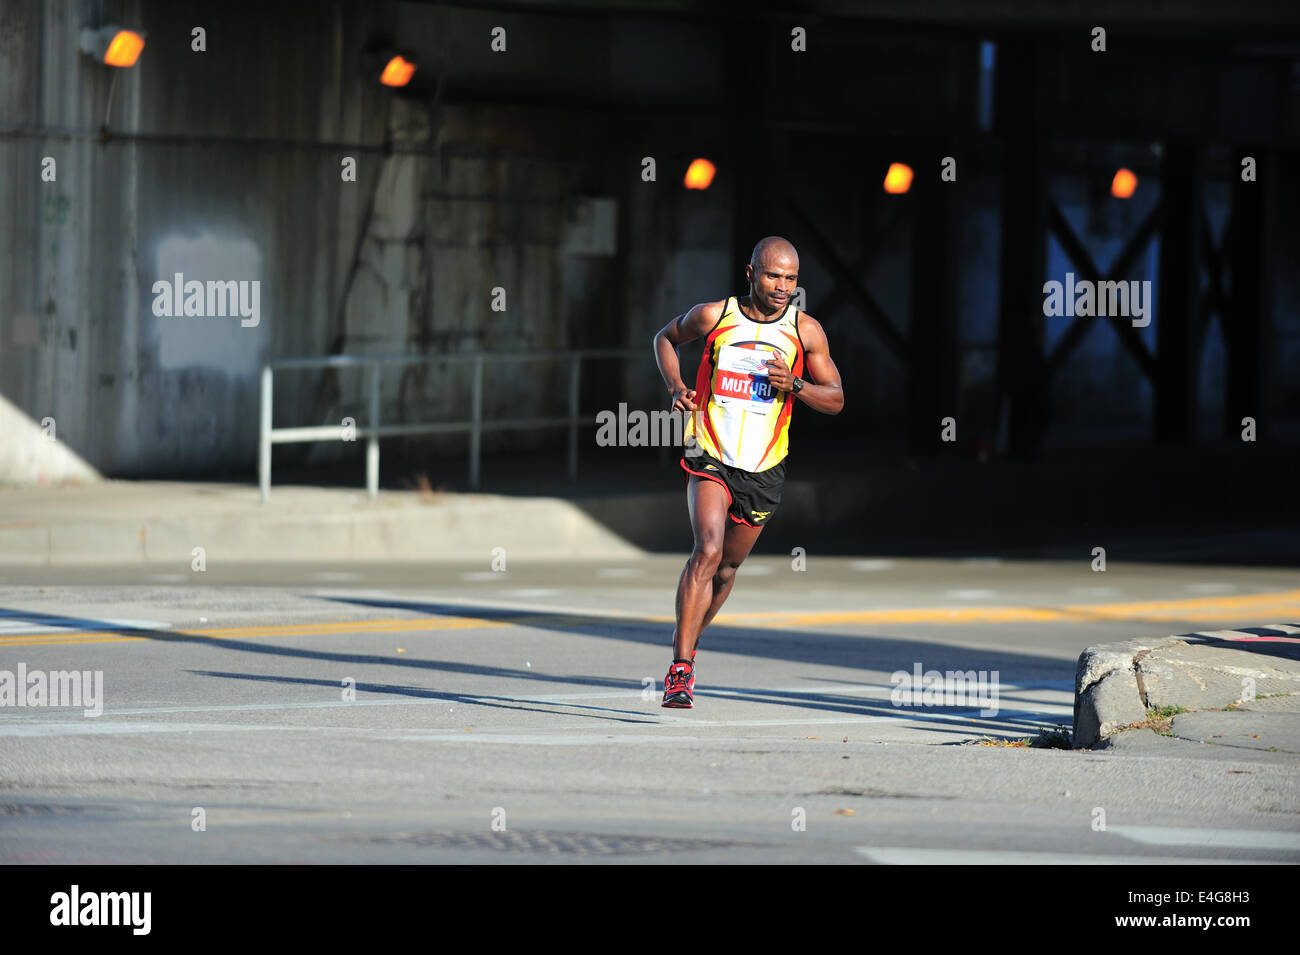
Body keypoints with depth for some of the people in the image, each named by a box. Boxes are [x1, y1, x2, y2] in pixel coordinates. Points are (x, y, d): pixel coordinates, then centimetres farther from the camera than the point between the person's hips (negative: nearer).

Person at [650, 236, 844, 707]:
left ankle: (686, 639, 42)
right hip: (709, 457, -3)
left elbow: (835, 400, 3)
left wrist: (794, 384, -16)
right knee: (709, 550, -23)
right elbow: (666, 338, 15)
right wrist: (676, 387, -2)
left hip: (764, 470, 3)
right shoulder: (713, 315, -5)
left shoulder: (806, 331, -2)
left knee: (728, 566, 15)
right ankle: (681, 668, -23)